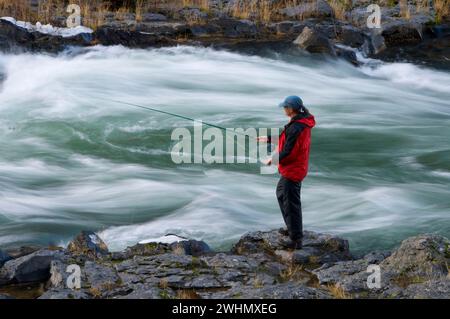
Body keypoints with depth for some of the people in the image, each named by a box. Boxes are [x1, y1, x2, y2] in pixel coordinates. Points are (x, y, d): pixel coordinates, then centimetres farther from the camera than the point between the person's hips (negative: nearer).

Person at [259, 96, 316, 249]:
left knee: (291, 203, -1)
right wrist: (269, 139, 21)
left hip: (292, 170, -10)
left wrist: (274, 159, -10)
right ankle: (292, 228, 35)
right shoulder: (303, 123, 5)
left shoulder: (295, 128, -27)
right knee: (281, 193, 26)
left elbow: (288, 152, -26)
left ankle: (295, 239, 8)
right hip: (298, 168, 10)